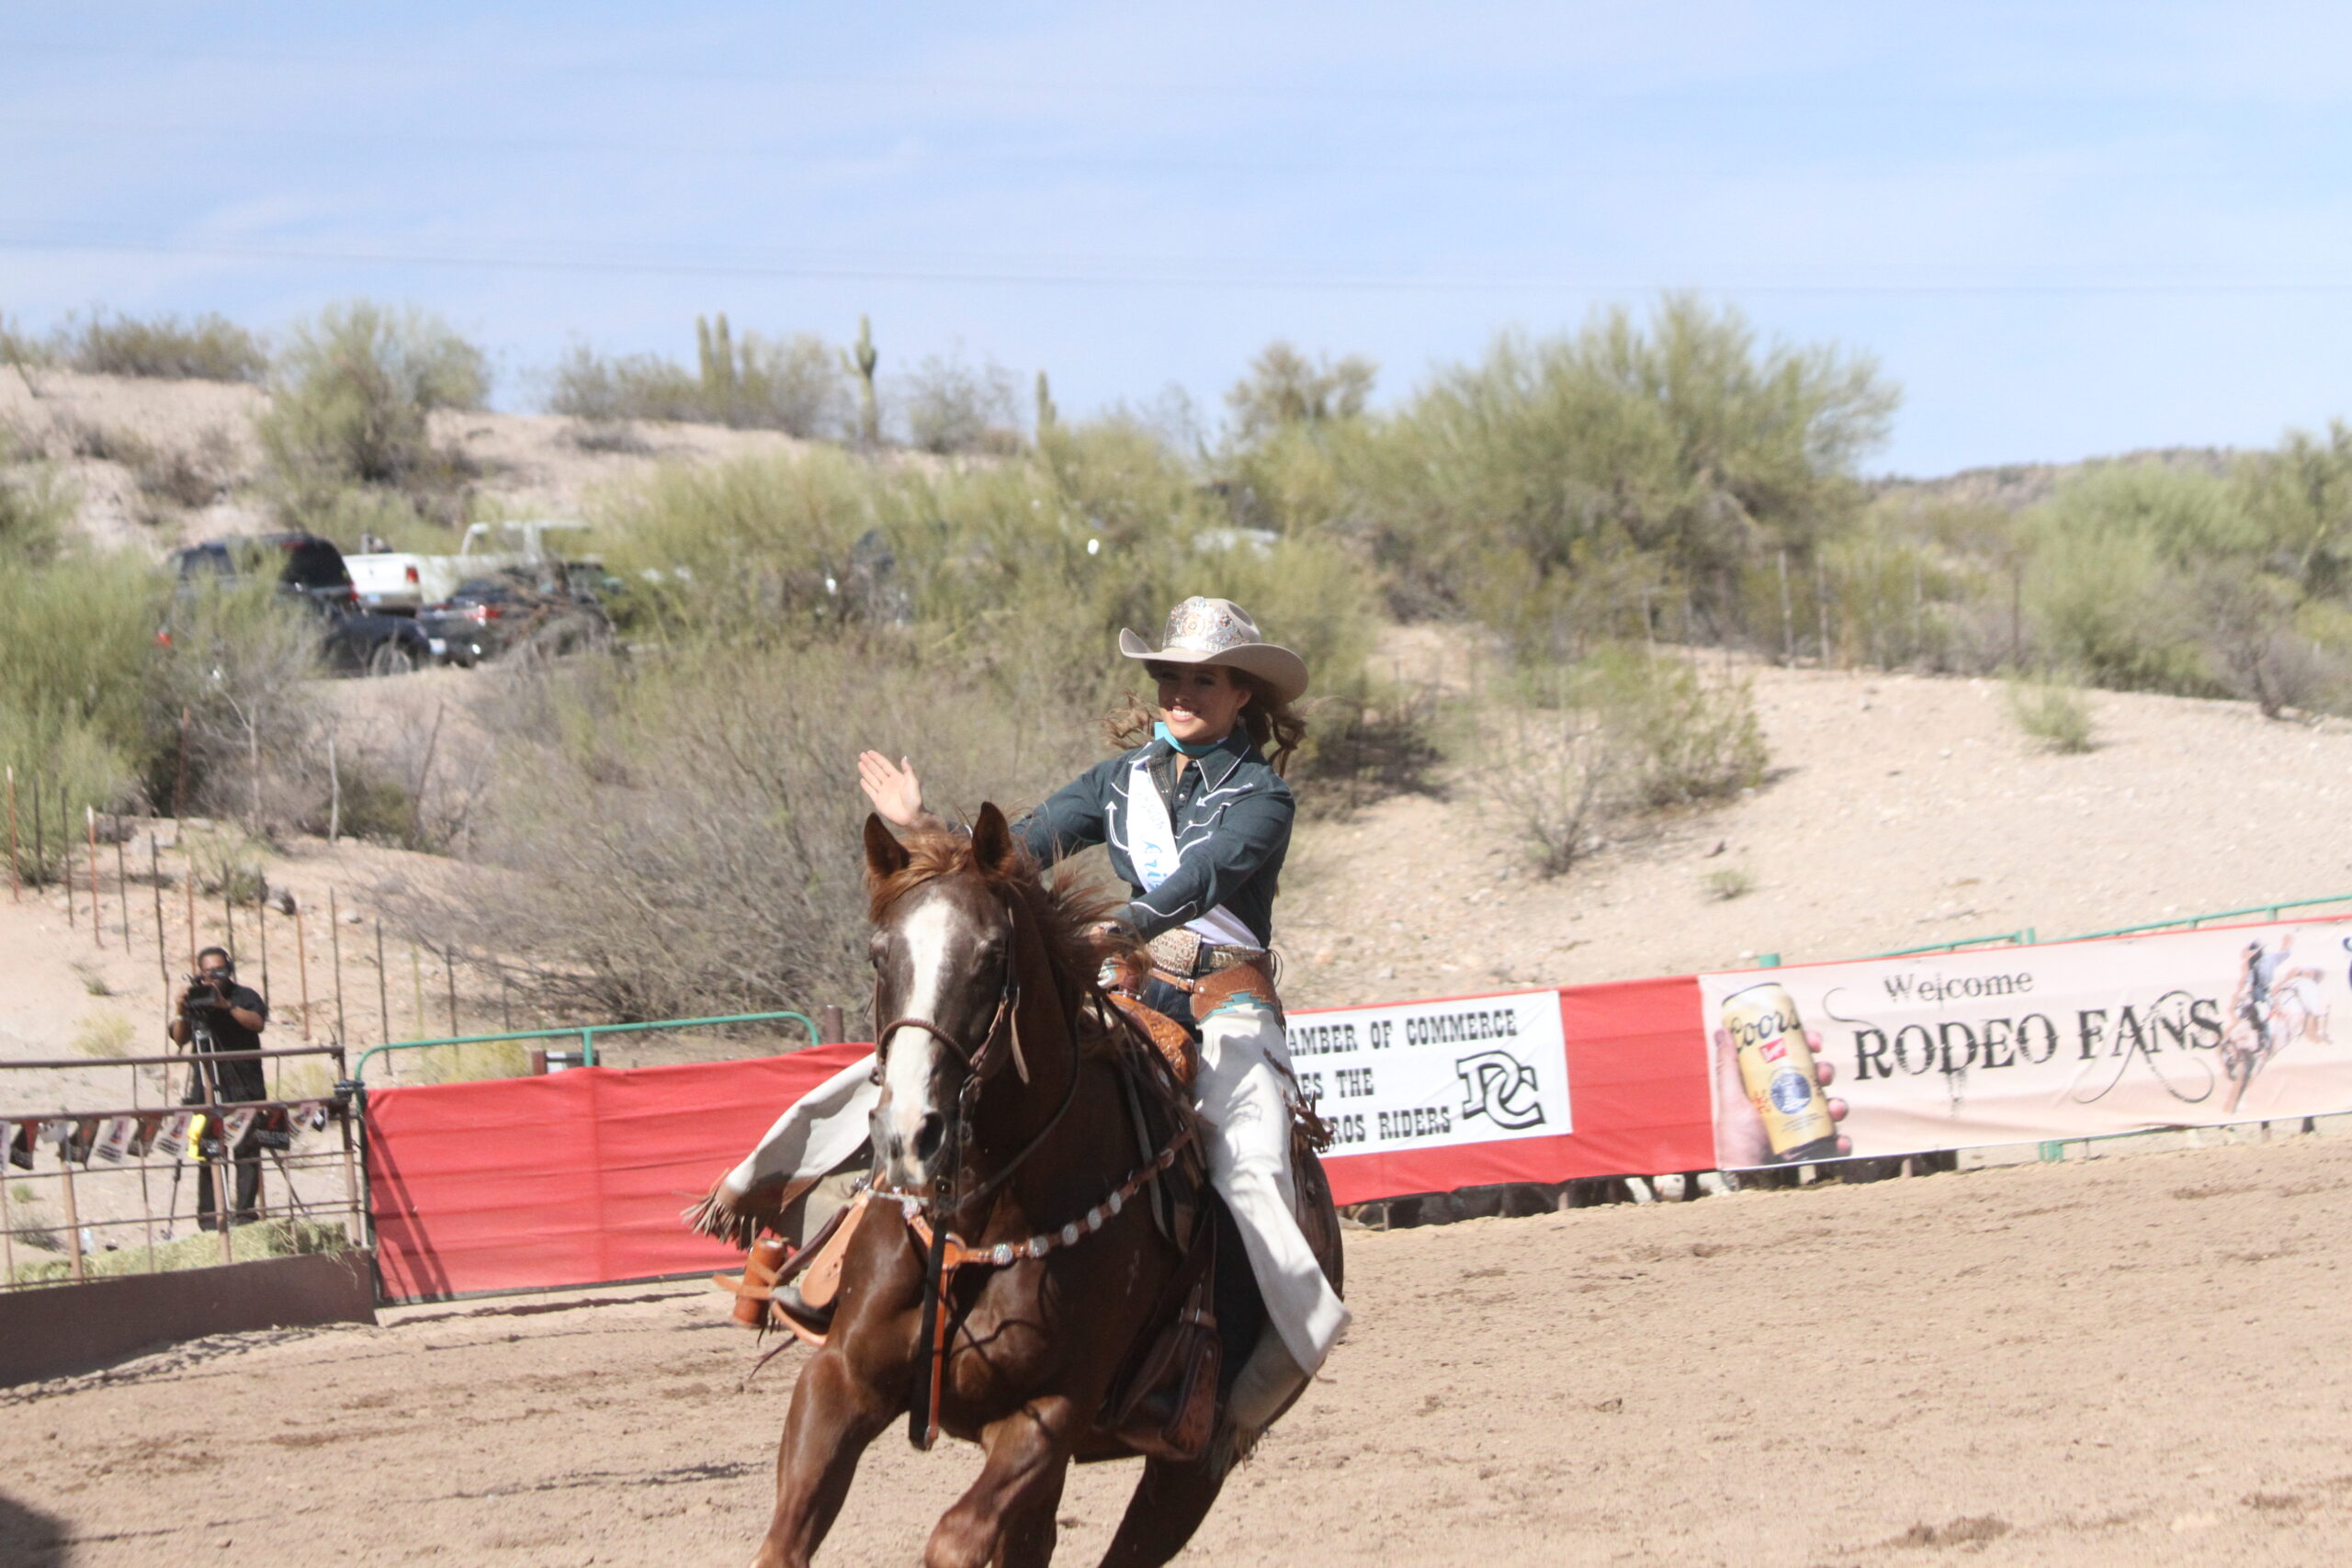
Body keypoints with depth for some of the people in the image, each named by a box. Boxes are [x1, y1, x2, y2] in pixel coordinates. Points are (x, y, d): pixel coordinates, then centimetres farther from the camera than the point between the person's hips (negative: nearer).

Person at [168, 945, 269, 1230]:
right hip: (208, 1086, 2)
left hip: (244, 1086, -2)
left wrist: (227, 1006, -22)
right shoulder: (197, 999, 14)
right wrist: (182, 1010, -7)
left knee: (245, 1149, -7)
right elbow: (180, 1038, 10)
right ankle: (209, 1215, -1)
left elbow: (257, 1023, -12)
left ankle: (245, 1211, -7)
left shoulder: (245, 996, 6)